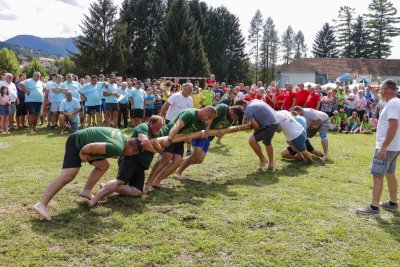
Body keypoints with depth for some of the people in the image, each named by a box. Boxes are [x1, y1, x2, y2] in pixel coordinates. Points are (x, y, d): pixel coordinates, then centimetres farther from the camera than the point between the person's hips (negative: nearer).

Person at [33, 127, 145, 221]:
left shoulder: (123, 135, -2)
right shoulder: (118, 148, -28)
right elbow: (92, 146, -35)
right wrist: (82, 153, -17)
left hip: (81, 141, 10)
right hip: (76, 143, -10)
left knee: (104, 165, 13)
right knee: (68, 175, -21)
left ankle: (86, 191, 16)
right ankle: (41, 204, -25)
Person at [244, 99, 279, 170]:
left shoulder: (247, 111, -11)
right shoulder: (255, 101, 14)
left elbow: (256, 126, -14)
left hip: (268, 125, -9)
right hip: (275, 122, 9)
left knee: (252, 141, -6)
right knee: (267, 143, 27)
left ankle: (262, 160, 9)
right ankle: (271, 163, 40)